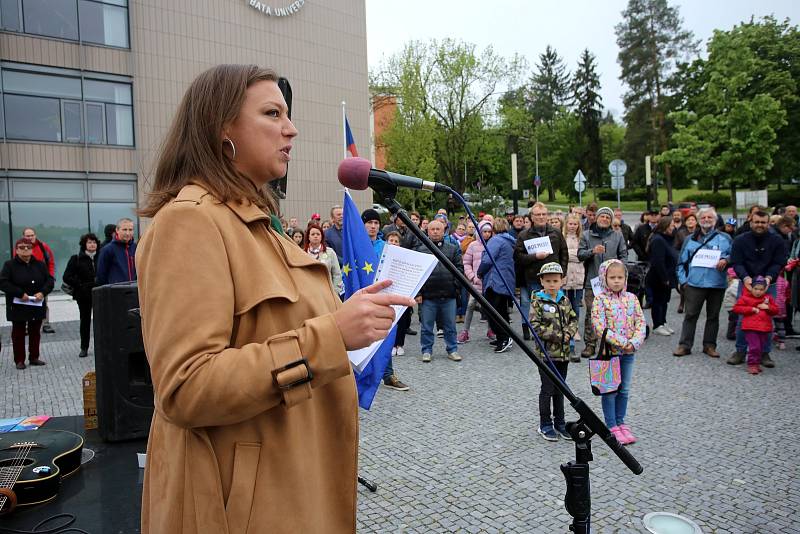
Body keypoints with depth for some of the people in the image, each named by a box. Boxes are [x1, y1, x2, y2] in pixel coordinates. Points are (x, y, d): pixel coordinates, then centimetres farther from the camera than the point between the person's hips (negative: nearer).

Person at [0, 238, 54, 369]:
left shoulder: (40, 264, 6)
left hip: (37, 306, 3)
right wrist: (20, 293, -22)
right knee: (18, 333, 6)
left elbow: (49, 280, 3)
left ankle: (34, 357, 21)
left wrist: (42, 292, -15)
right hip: (18, 307, -3)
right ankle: (19, 360, 14)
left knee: (35, 332, 10)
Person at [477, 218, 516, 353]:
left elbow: (487, 260, -17)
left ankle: (504, 338, -13)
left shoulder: (496, 240, -10)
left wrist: (480, 272, 0)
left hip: (495, 282, -10)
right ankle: (503, 339, 19)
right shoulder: (510, 242, 18)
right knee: (502, 311, 14)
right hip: (507, 283, 10)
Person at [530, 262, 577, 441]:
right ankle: (545, 424, 16)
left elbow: (574, 319, 12)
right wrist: (558, 336, -17)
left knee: (560, 389, 14)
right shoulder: (538, 302, -10)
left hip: (563, 352, 5)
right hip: (546, 352, -5)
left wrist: (569, 332, -9)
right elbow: (535, 327, -16)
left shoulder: (565, 300, 8)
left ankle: (559, 422, 26)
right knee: (547, 389, 2)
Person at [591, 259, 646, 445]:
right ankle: (612, 426, 15)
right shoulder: (600, 299, -10)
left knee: (624, 389, 13)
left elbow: (640, 322, 2)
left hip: (628, 352, 5)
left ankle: (620, 422, 27)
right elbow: (599, 327, -18)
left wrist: (635, 342, -14)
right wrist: (621, 342, -20)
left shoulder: (631, 298, 4)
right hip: (608, 351, -4)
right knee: (610, 390, 4)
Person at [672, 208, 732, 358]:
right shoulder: (690, 239, 11)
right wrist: (683, 280, 3)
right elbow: (682, 261, 11)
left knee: (713, 316, 9)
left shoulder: (725, 238, 9)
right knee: (690, 315, 0)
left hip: (717, 284, 0)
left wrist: (725, 260, -15)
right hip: (694, 283, 0)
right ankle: (684, 345, 5)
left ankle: (709, 345, 19)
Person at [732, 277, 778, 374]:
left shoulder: (769, 298, 10)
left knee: (761, 347, 13)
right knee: (754, 347, -12)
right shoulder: (745, 297, -2)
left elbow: (776, 310, 13)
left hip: (765, 328, 5)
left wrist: (768, 307, -8)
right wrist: (751, 309, -13)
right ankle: (752, 364, -3)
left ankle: (757, 363, 27)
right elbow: (736, 308, -7)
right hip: (750, 327, -4)